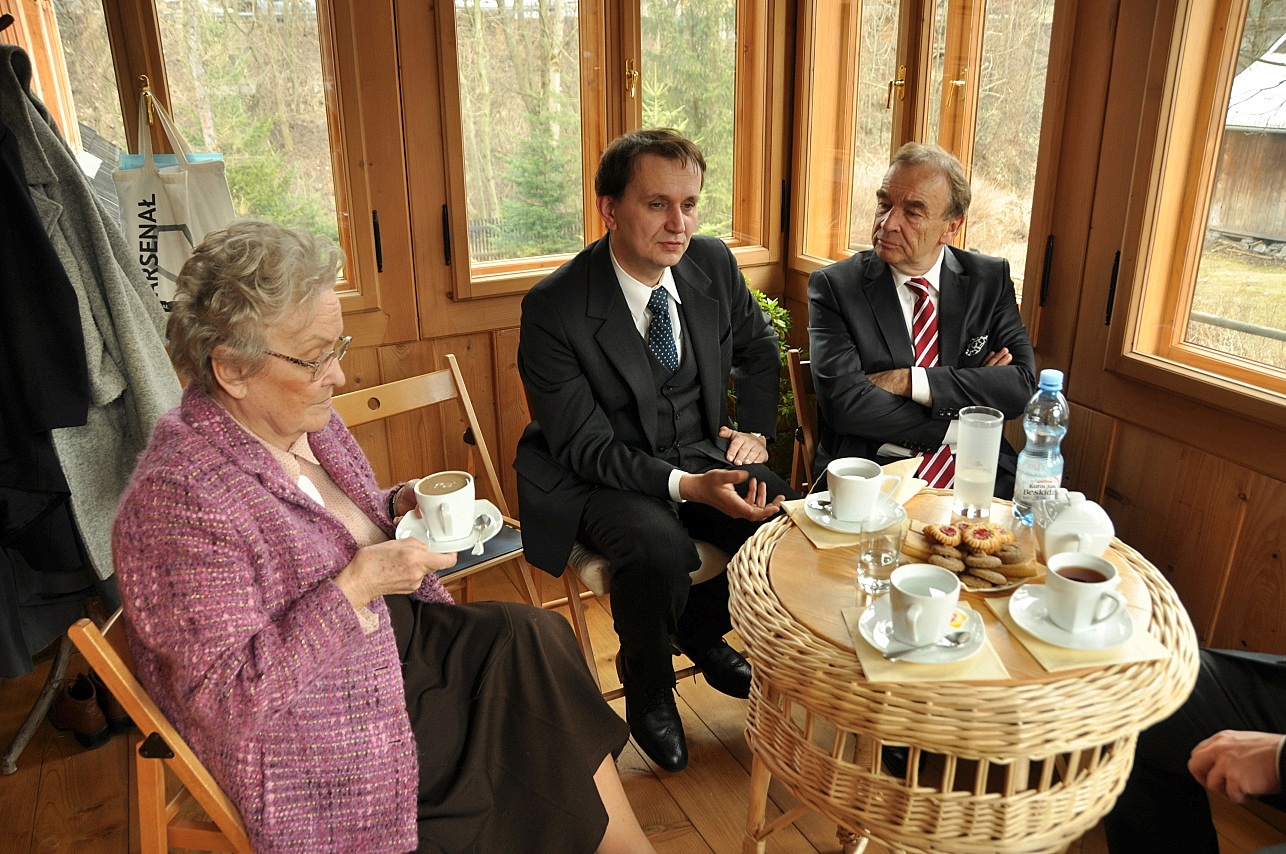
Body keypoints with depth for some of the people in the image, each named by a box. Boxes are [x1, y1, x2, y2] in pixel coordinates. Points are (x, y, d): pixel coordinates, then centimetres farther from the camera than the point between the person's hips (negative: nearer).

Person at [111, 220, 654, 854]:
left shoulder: (307, 420, 0)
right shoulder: (177, 497, -25)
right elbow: (226, 697, -25)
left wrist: (396, 510, -4)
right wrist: (356, 586, -28)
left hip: (393, 637, 7)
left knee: (530, 634, -11)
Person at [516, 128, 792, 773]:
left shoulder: (713, 265, -4)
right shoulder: (554, 308, -21)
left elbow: (759, 348, 16)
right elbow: (585, 445, -19)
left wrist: (755, 432, 2)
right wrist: (686, 486, -31)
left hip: (701, 454, 5)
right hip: (597, 477, -5)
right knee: (659, 547, -34)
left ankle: (701, 629, 12)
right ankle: (648, 694, 0)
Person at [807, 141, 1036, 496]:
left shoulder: (991, 279, 7)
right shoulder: (834, 285, -2)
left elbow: (1022, 385, -4)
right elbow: (843, 401, -14)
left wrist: (908, 381, -13)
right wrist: (961, 427, -11)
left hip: (978, 474, 4)